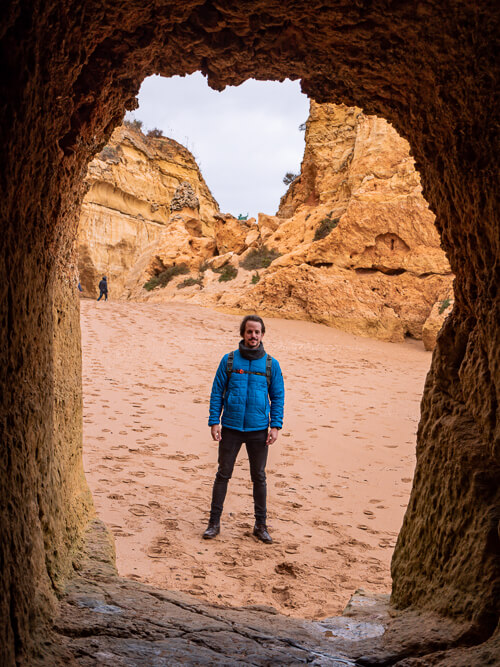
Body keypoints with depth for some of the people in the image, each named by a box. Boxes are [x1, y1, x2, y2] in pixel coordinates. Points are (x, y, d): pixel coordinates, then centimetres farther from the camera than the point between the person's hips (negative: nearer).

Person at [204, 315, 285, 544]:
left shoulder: (271, 364, 2)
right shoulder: (229, 360, 0)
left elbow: (278, 397, 5)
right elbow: (217, 392, 2)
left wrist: (275, 426, -4)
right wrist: (214, 422, -5)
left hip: (258, 430, 1)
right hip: (230, 428, 0)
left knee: (259, 477, 10)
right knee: (223, 474, 6)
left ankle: (261, 525, 21)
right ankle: (214, 522, 17)